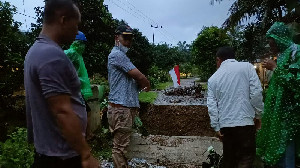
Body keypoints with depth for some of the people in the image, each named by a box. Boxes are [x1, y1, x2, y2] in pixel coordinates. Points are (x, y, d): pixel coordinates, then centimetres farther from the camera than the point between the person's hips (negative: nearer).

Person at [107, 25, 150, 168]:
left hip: (127, 106, 10)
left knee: (121, 145, 17)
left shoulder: (121, 55, 22)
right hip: (121, 107, -10)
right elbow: (140, 77, -15)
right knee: (120, 147, -4)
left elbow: (134, 80, 21)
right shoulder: (117, 54, -11)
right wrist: (147, 85, 5)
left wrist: (141, 84, 2)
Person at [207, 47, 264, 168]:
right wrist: (258, 115, 4)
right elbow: (256, 93, -7)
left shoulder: (213, 79, 6)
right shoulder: (247, 67, 0)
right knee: (247, 156, 8)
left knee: (229, 157, 19)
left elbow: (212, 106, 3)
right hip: (245, 121, -3)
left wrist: (216, 127, 9)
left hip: (225, 124, 3)